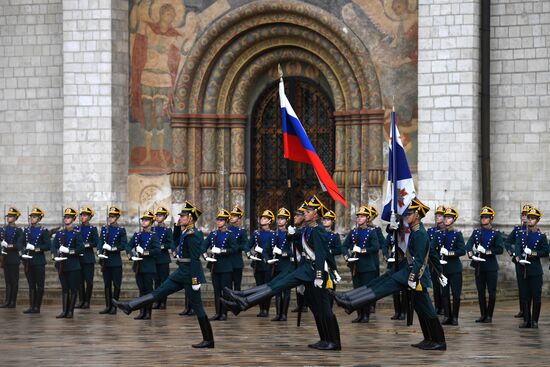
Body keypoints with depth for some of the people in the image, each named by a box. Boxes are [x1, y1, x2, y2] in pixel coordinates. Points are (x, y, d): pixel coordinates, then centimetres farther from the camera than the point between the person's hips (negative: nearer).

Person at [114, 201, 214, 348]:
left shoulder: (192, 235, -19)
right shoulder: (186, 232, 10)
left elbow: (195, 259, -23)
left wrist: (195, 280, -24)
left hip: (190, 274, -9)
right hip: (181, 273, 9)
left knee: (197, 306, -2)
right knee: (159, 292, 8)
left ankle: (208, 340, 4)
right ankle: (129, 307, 7)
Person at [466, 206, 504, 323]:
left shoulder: (495, 234, 1)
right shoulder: (476, 232, 9)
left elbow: (500, 249, -9)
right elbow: (469, 244, -5)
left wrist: (487, 251, -20)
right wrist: (470, 253, -26)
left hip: (491, 266, -3)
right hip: (479, 265, 3)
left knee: (492, 292, -1)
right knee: (480, 292, 6)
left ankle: (489, 316, 5)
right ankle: (483, 314, 14)